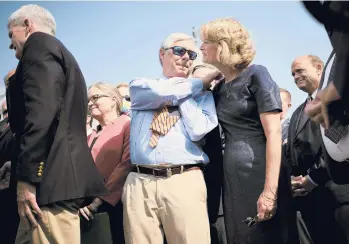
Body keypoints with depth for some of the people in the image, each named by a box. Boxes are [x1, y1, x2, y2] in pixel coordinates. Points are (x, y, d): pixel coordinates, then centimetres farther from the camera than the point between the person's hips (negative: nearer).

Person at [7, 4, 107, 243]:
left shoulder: (39, 44, -1)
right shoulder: (61, 55, 28)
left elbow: (41, 112, -16)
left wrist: (26, 178, -19)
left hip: (51, 180, -10)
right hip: (62, 179, 10)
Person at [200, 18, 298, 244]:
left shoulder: (256, 75, -6)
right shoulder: (220, 88, 15)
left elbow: (274, 134, -14)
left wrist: (270, 190, -22)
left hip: (260, 176, -7)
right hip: (232, 180, 7)